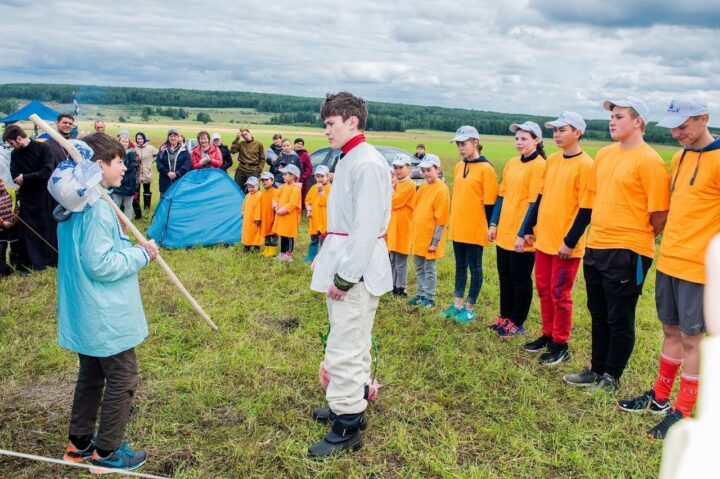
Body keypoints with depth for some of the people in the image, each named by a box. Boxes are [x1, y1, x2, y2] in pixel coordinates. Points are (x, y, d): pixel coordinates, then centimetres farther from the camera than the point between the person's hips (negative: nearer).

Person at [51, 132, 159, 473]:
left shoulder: (74, 204, 7)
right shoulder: (97, 208, -24)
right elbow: (99, 264, -25)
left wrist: (128, 247, 8)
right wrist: (141, 254, -16)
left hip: (86, 314, 10)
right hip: (106, 315, -10)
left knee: (91, 376, 22)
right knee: (122, 381, 5)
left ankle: (80, 442, 35)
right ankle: (106, 452, 17)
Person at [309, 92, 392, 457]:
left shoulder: (367, 164, -17)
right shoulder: (348, 160, 15)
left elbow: (366, 227, -22)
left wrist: (345, 276, -20)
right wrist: (325, 258, 17)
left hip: (357, 270, -10)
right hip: (343, 265, 10)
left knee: (345, 348, -3)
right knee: (352, 342, 20)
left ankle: (347, 428, 9)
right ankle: (350, 404, 36)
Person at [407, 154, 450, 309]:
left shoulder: (441, 189, -13)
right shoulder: (422, 188, 10)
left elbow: (441, 219, -15)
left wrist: (435, 242, -16)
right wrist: (414, 232, 11)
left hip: (429, 238, -7)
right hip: (418, 235, 7)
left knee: (429, 269, 3)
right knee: (419, 268, 15)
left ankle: (429, 298, 14)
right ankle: (420, 294, 28)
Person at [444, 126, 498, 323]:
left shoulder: (485, 169, -11)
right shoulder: (459, 166, 10)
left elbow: (489, 202, -11)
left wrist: (490, 228, -11)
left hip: (475, 229, -7)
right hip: (457, 228, 7)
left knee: (474, 268, 5)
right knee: (460, 266, 15)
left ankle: (470, 308, 15)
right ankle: (458, 304, 25)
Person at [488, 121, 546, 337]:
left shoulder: (539, 166, -12)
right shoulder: (511, 163, 11)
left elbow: (535, 203, -15)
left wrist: (523, 234, -17)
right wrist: (494, 224, 9)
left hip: (522, 236, -7)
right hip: (504, 232, 7)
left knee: (521, 279, 5)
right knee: (505, 276, 16)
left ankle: (517, 323, 17)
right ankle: (505, 317, 30)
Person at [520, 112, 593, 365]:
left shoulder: (585, 165, -13)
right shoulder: (552, 160, 10)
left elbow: (586, 209, -15)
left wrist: (570, 241, -17)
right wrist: (529, 228, 14)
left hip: (566, 244, -7)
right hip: (543, 239, 7)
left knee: (560, 294, 2)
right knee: (544, 290, 15)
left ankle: (560, 346, 15)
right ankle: (548, 335, 29)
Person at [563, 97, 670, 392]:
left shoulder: (649, 161, -13)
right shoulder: (604, 155, 10)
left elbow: (660, 215, -13)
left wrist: (636, 237, 0)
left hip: (627, 253, -7)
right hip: (596, 247, 8)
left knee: (619, 320, 6)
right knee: (598, 315, 17)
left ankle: (611, 377, 21)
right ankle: (597, 370, 31)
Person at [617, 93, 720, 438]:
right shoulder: (679, 158, 11)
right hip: (668, 261, 7)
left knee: (692, 338, 3)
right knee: (671, 330, 17)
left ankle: (683, 412, 15)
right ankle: (660, 397, 29)